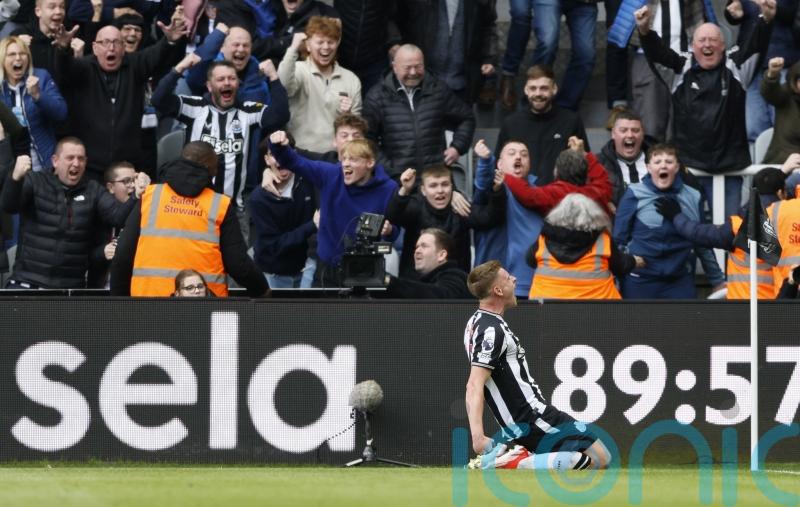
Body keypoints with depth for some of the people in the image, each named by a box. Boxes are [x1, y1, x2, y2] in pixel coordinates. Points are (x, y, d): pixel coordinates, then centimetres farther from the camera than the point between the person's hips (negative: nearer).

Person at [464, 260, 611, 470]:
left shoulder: (478, 322, 14)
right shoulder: (492, 330, -17)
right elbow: (474, 386, -26)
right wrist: (478, 436, -35)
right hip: (531, 419, -10)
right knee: (600, 458, -12)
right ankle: (521, 467, -20)